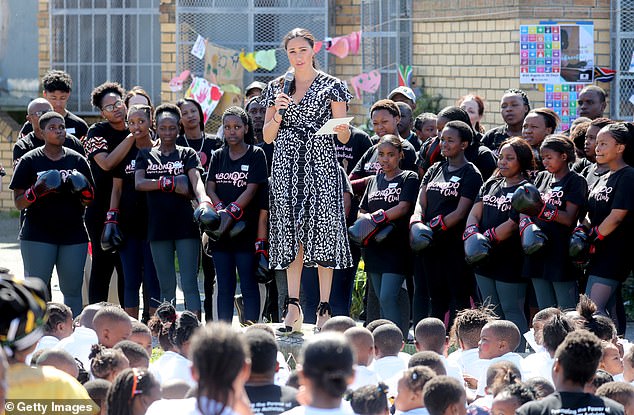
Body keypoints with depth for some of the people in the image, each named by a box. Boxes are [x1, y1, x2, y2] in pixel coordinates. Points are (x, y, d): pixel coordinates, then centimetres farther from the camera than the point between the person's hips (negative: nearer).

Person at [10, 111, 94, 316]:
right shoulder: (30, 161, 2)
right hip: (38, 236, -3)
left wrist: (84, 190, -7)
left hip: (73, 236, 3)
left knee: (72, 290, 3)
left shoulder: (77, 161, 11)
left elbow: (88, 201, 16)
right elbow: (18, 203, 1)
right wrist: (37, 190, -18)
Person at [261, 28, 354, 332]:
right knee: (291, 233, 0)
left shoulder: (331, 86, 5)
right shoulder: (277, 87, 13)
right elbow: (268, 136, 11)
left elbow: (343, 137, 3)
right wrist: (278, 113, -6)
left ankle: (324, 308, -6)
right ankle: (293, 307, 2)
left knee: (321, 228, -8)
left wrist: (342, 129, -20)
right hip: (286, 164, 3)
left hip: (320, 162, -3)